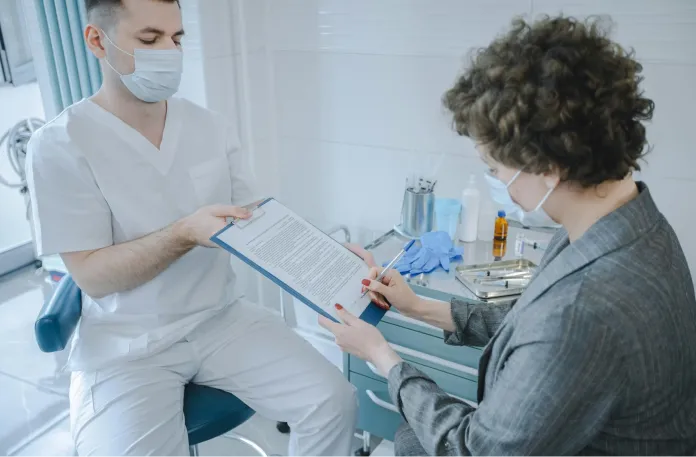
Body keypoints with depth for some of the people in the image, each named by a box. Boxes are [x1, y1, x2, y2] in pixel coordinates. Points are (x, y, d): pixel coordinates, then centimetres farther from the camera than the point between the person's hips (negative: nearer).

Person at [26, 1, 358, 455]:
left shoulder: (214, 128, 3)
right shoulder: (61, 145, -10)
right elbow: (91, 275, -12)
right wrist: (186, 233, -26)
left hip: (223, 318, 3)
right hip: (125, 345, -2)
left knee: (334, 402, -11)